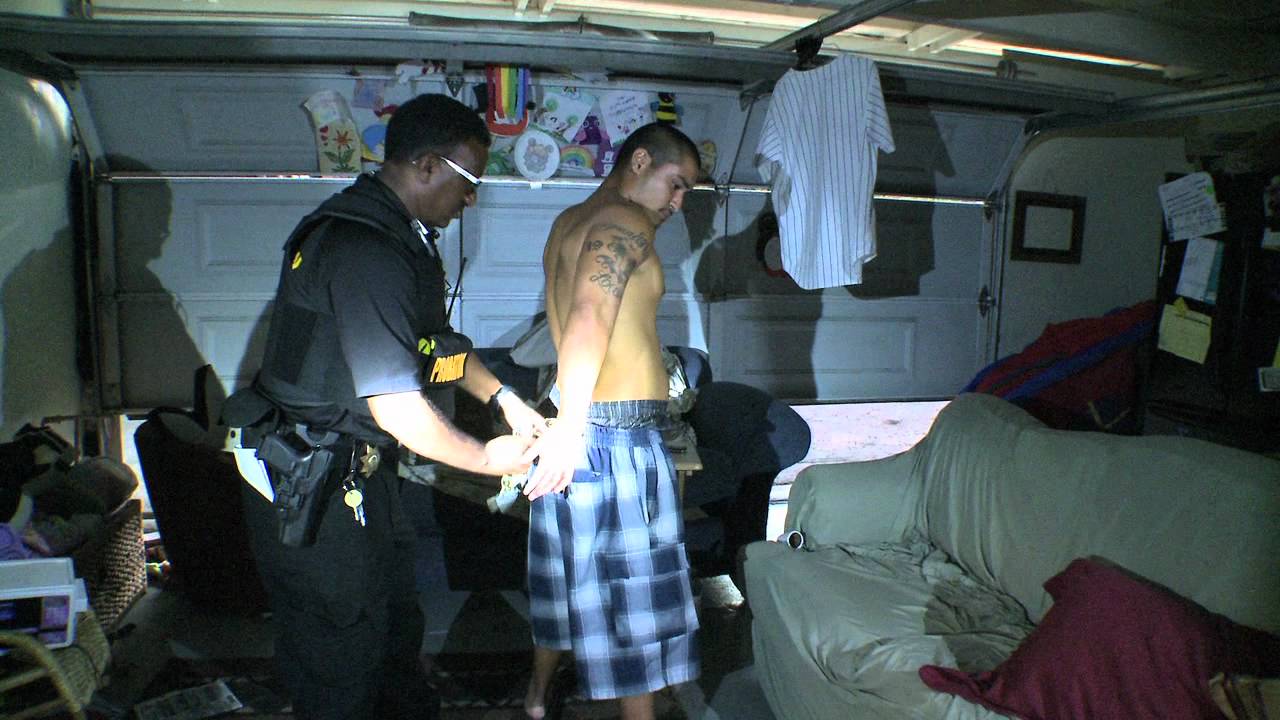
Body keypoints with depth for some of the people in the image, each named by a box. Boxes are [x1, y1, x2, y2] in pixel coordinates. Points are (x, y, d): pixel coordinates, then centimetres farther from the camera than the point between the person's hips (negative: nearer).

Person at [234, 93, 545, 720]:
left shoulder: (399, 235, 8)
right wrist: (487, 459, -13)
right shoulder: (364, 251, -26)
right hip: (311, 489, -10)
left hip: (362, 472, 10)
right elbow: (396, 405, -28)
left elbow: (435, 339, 21)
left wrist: (505, 398, 11)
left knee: (397, 632, 23)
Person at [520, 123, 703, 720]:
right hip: (618, 431, -10)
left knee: (571, 570, 23)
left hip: (585, 425, 10)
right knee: (634, 585, 1)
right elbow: (590, 316, -27)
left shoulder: (569, 221, 16)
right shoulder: (625, 221, -13)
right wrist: (570, 424, -34)